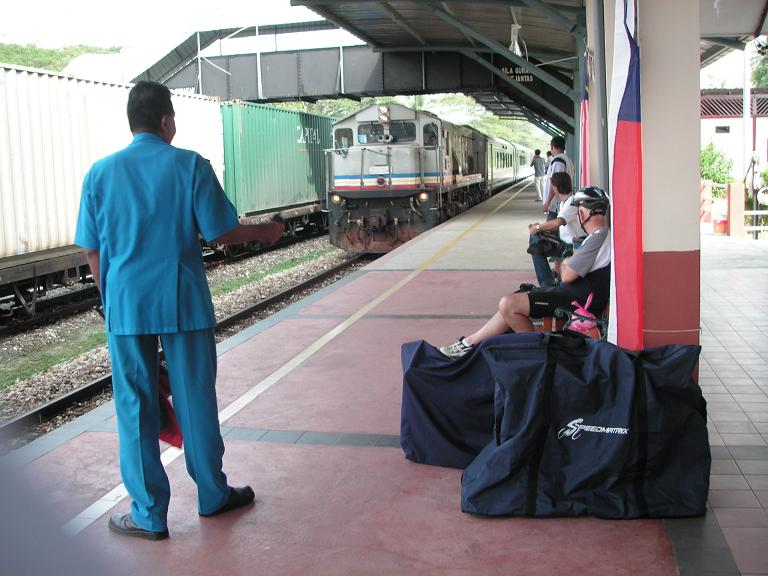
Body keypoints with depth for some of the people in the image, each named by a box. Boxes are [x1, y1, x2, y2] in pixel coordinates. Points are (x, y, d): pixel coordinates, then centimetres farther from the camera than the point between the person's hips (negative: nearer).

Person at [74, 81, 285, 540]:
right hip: (183, 303, -1)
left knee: (135, 407, 8)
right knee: (196, 399, 11)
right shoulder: (190, 166, -5)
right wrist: (265, 233, 13)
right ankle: (212, 495, 25)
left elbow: (91, 249, 5)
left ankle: (149, 514, 15)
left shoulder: (101, 172, 1)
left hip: (126, 307, 1)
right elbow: (220, 232, -5)